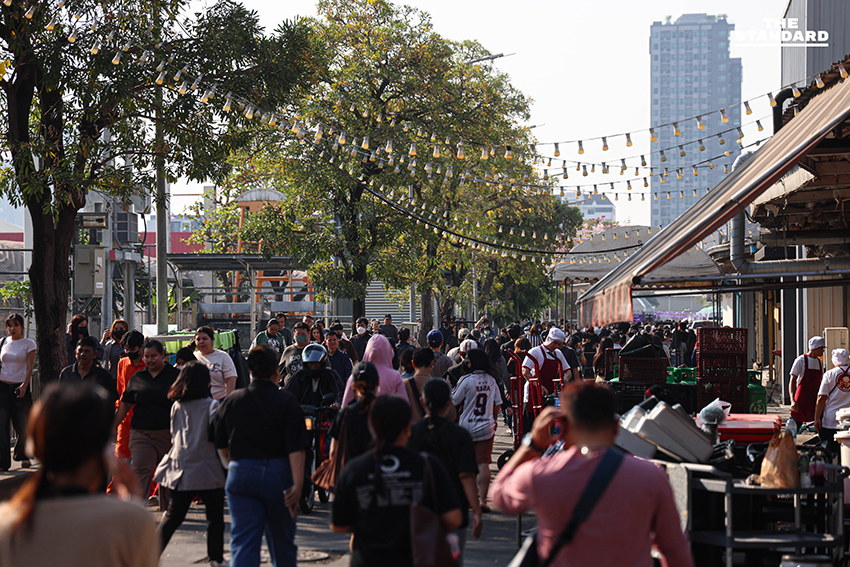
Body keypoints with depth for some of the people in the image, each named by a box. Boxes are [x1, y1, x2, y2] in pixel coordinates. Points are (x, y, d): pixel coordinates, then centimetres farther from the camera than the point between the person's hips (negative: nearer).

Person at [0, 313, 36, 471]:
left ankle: (23, 455, 30)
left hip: (20, 387, -2)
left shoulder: (29, 344, 2)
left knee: (23, 425, 4)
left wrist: (24, 385, -19)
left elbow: (29, 367, -6)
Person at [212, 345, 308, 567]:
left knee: (243, 541, -2)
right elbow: (296, 448, -15)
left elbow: (221, 445, 10)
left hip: (241, 474, 1)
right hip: (279, 475, -1)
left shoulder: (232, 400, 0)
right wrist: (298, 484, -15)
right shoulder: (287, 401, -8)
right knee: (282, 541, 16)